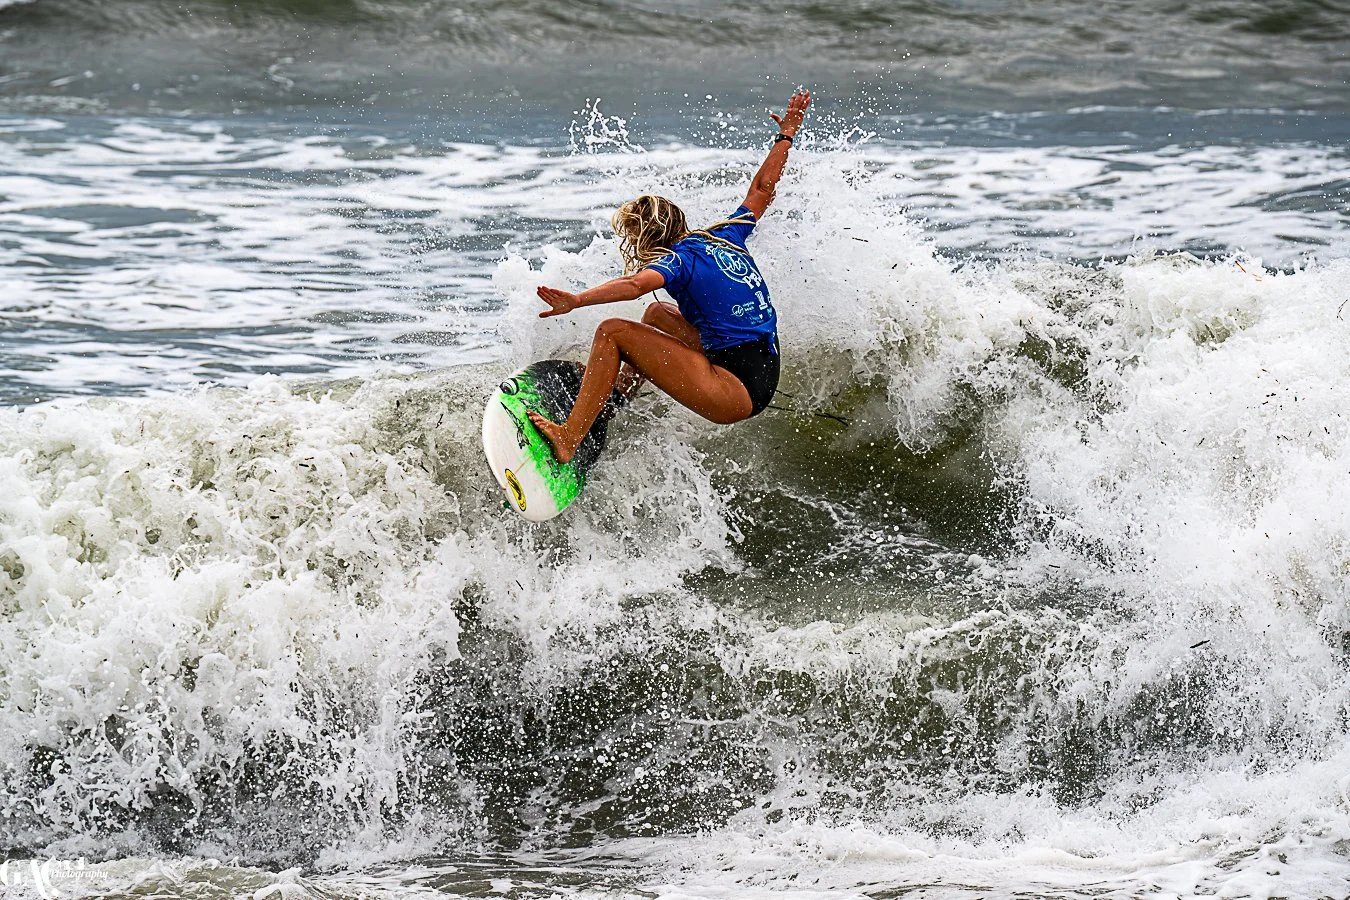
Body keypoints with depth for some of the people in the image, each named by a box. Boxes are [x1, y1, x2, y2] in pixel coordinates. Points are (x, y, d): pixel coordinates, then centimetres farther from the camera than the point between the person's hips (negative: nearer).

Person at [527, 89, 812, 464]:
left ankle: (568, 439, -18)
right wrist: (786, 135, 42)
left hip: (737, 392, -10)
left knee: (612, 332, -11)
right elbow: (763, 188, 30)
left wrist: (576, 300, -42)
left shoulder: (679, 260, -7)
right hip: (763, 379, 10)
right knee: (658, 313, 31)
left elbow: (635, 284, -29)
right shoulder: (724, 237, 15)